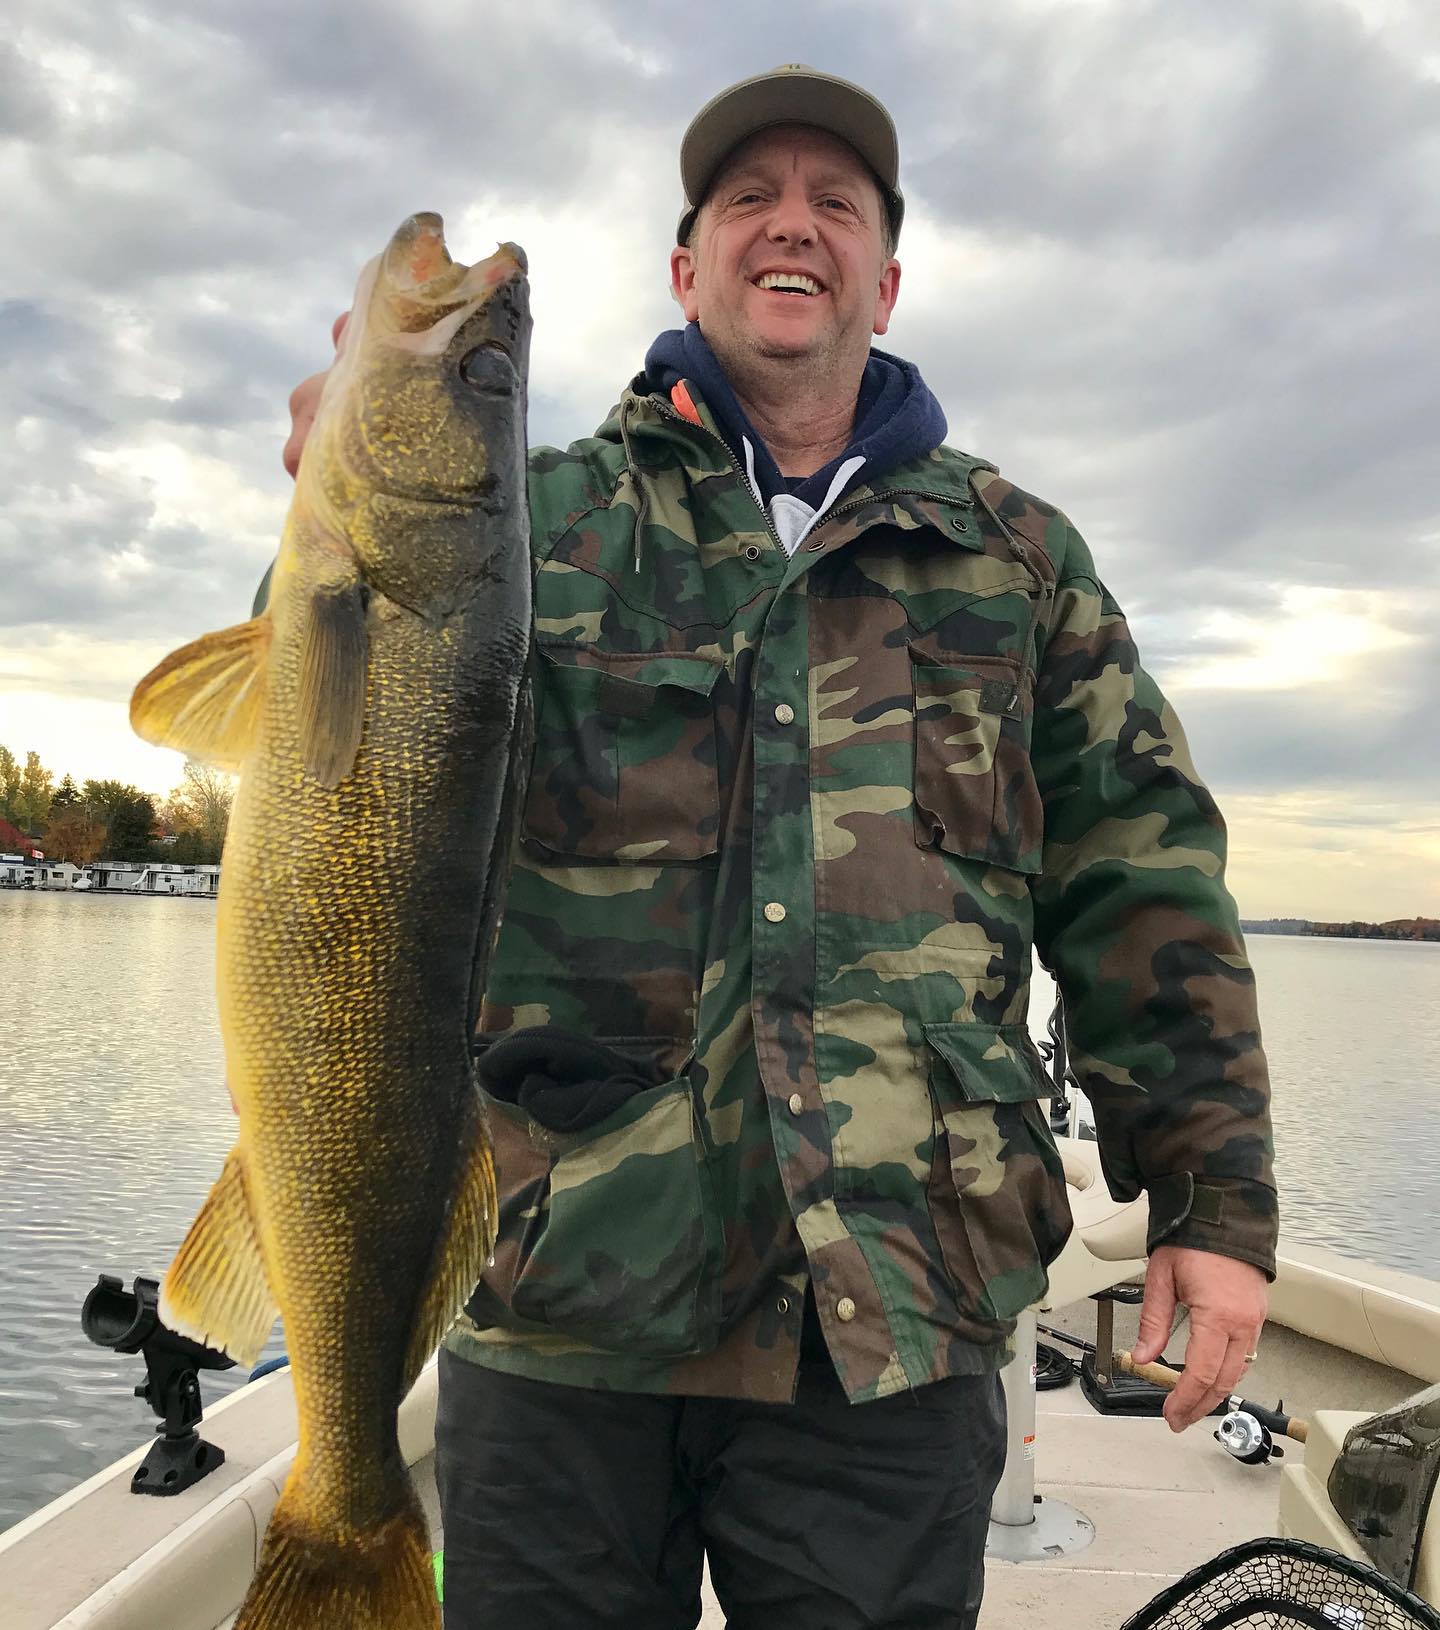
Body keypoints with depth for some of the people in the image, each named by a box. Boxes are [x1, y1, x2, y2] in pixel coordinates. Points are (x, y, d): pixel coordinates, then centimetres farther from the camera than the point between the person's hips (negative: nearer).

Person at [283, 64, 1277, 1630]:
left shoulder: (1018, 555, 11)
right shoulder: (541, 512, 7)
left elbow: (1141, 885, 10)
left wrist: (1215, 1200, 4)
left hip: (892, 1327, 1)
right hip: (562, 1305, 0)